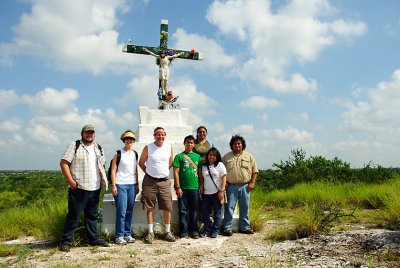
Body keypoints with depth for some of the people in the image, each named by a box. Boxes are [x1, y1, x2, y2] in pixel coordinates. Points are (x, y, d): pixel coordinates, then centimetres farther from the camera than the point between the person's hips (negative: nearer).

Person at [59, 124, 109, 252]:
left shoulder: (98, 148, 15)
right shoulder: (74, 146, -2)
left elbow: (102, 166, 24)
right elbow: (64, 163, -8)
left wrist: (103, 180, 11)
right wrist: (71, 181, -15)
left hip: (95, 189, 6)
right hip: (79, 188, -6)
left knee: (93, 216, 14)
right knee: (73, 216, -2)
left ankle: (94, 239, 24)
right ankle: (66, 241, 8)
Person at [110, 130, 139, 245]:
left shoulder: (135, 154, 13)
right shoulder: (118, 154, -2)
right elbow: (113, 170, -4)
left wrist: (137, 185, 12)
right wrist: (113, 185, -10)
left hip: (132, 185, 5)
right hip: (120, 185, -5)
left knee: (129, 211, 9)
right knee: (121, 211, -5)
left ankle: (127, 234, 18)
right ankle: (119, 236, 4)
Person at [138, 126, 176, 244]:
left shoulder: (169, 147, 3)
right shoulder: (148, 147, -4)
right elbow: (141, 162, 7)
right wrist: (149, 173, 8)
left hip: (164, 181, 2)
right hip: (150, 181, -2)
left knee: (167, 208, 1)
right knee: (150, 208, 3)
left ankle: (168, 232, 13)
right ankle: (150, 232, 13)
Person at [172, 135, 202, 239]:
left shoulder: (197, 156, 11)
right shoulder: (179, 156, 2)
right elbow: (176, 172, -3)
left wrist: (201, 186, 7)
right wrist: (178, 187, -9)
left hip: (195, 187, 3)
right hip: (183, 188, -3)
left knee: (194, 211, 9)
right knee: (183, 211, 4)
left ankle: (194, 231, 19)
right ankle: (184, 231, 13)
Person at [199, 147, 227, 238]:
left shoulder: (220, 165, -2)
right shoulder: (204, 166, 10)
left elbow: (224, 178, -6)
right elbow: (202, 179, 14)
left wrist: (222, 191, -12)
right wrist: (201, 187, 1)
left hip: (216, 193, -3)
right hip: (206, 193, 4)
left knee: (217, 213, 5)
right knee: (205, 213, 6)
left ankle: (215, 231, 15)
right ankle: (207, 230, 18)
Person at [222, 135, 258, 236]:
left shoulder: (249, 156, 7)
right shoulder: (226, 157, 6)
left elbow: (255, 171, 7)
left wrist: (252, 183, -2)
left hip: (245, 186, 1)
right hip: (231, 186, -1)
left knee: (244, 208, 9)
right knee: (229, 208, -1)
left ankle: (244, 227, 21)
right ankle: (227, 228, 7)